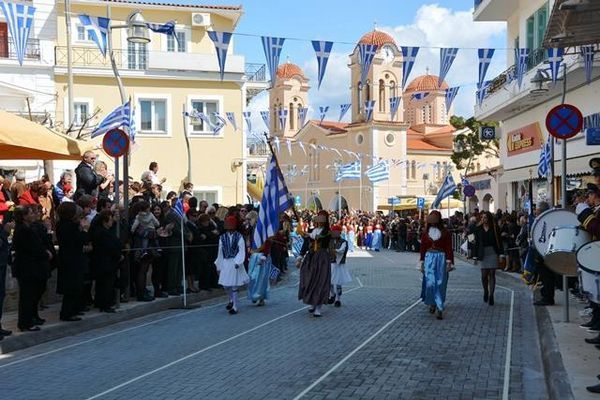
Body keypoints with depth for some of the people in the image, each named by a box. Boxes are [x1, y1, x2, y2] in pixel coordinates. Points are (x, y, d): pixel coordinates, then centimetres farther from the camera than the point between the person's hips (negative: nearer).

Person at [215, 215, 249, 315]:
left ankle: (235, 307, 6)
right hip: (225, 263, 4)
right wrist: (219, 266, 11)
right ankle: (231, 300, 36)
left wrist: (238, 262, -21)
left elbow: (241, 251, -9)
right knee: (225, 285, 8)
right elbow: (220, 252, 9)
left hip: (235, 263, -4)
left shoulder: (239, 237, -5)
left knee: (234, 286, -2)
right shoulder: (222, 237, 5)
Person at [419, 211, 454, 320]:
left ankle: (439, 308, 4)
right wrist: (422, 262, 9)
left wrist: (449, 262, -8)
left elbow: (449, 248, -1)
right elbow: (423, 247, 9)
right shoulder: (426, 232, 5)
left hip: (441, 258, -1)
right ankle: (432, 303, 20)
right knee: (430, 282, -5)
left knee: (440, 284, 0)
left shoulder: (445, 232, -1)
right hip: (429, 258, 1)